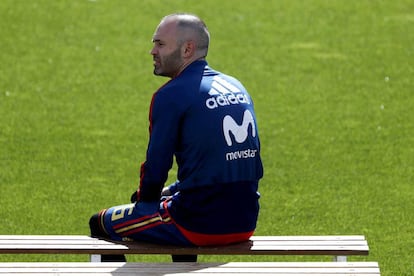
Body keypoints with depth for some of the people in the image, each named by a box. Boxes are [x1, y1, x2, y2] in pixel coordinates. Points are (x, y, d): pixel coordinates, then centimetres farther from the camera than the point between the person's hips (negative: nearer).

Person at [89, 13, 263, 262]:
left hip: (202, 226, -8)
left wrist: (144, 198, 13)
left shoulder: (172, 95, -10)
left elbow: (156, 169, -7)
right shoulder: (237, 88, 12)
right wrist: (168, 192, 23)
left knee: (102, 223, 10)